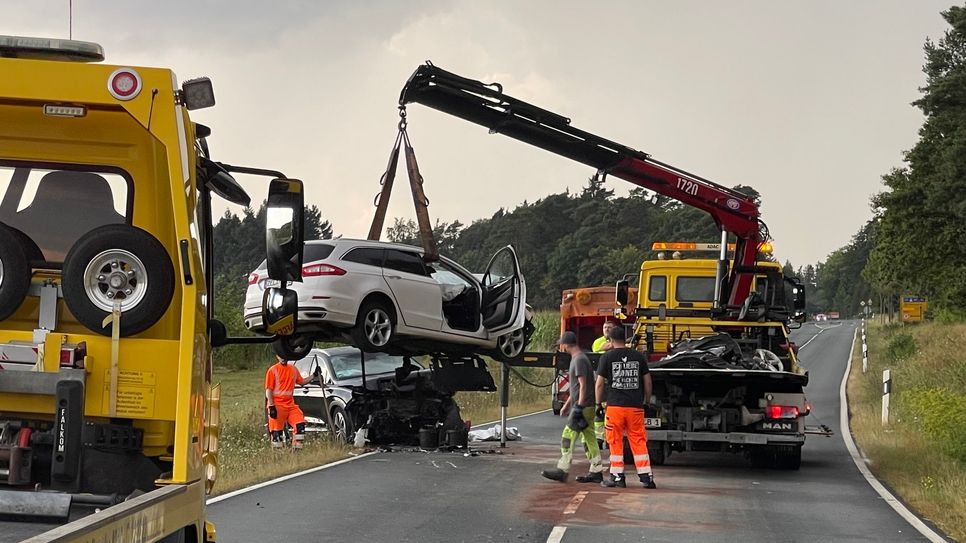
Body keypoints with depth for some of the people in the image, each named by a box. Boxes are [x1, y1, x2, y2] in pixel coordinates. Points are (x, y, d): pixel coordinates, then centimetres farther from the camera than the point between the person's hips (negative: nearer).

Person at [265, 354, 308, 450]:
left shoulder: (293, 369, 11)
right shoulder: (273, 370, -5)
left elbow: (301, 382, 25)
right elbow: (268, 390, -8)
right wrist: (271, 406, -16)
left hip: (290, 405, 5)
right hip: (277, 406, -5)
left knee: (300, 424, -8)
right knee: (277, 431, -4)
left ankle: (297, 449, 0)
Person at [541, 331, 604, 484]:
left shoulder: (579, 360, -14)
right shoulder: (577, 358, 17)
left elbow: (583, 385, -20)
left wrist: (579, 407, -23)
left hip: (583, 406, -10)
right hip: (587, 407, 10)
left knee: (568, 437, -9)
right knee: (589, 439, 9)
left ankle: (562, 470, -10)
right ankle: (596, 472, 11)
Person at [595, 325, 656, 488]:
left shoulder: (607, 357, -1)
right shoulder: (639, 356, 5)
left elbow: (600, 383, 0)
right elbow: (647, 381, 9)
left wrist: (598, 403, 10)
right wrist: (647, 401, 20)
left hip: (615, 406, -2)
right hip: (635, 406, 2)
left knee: (615, 442, 6)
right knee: (638, 441, 5)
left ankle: (617, 477, 7)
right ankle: (646, 476, 3)